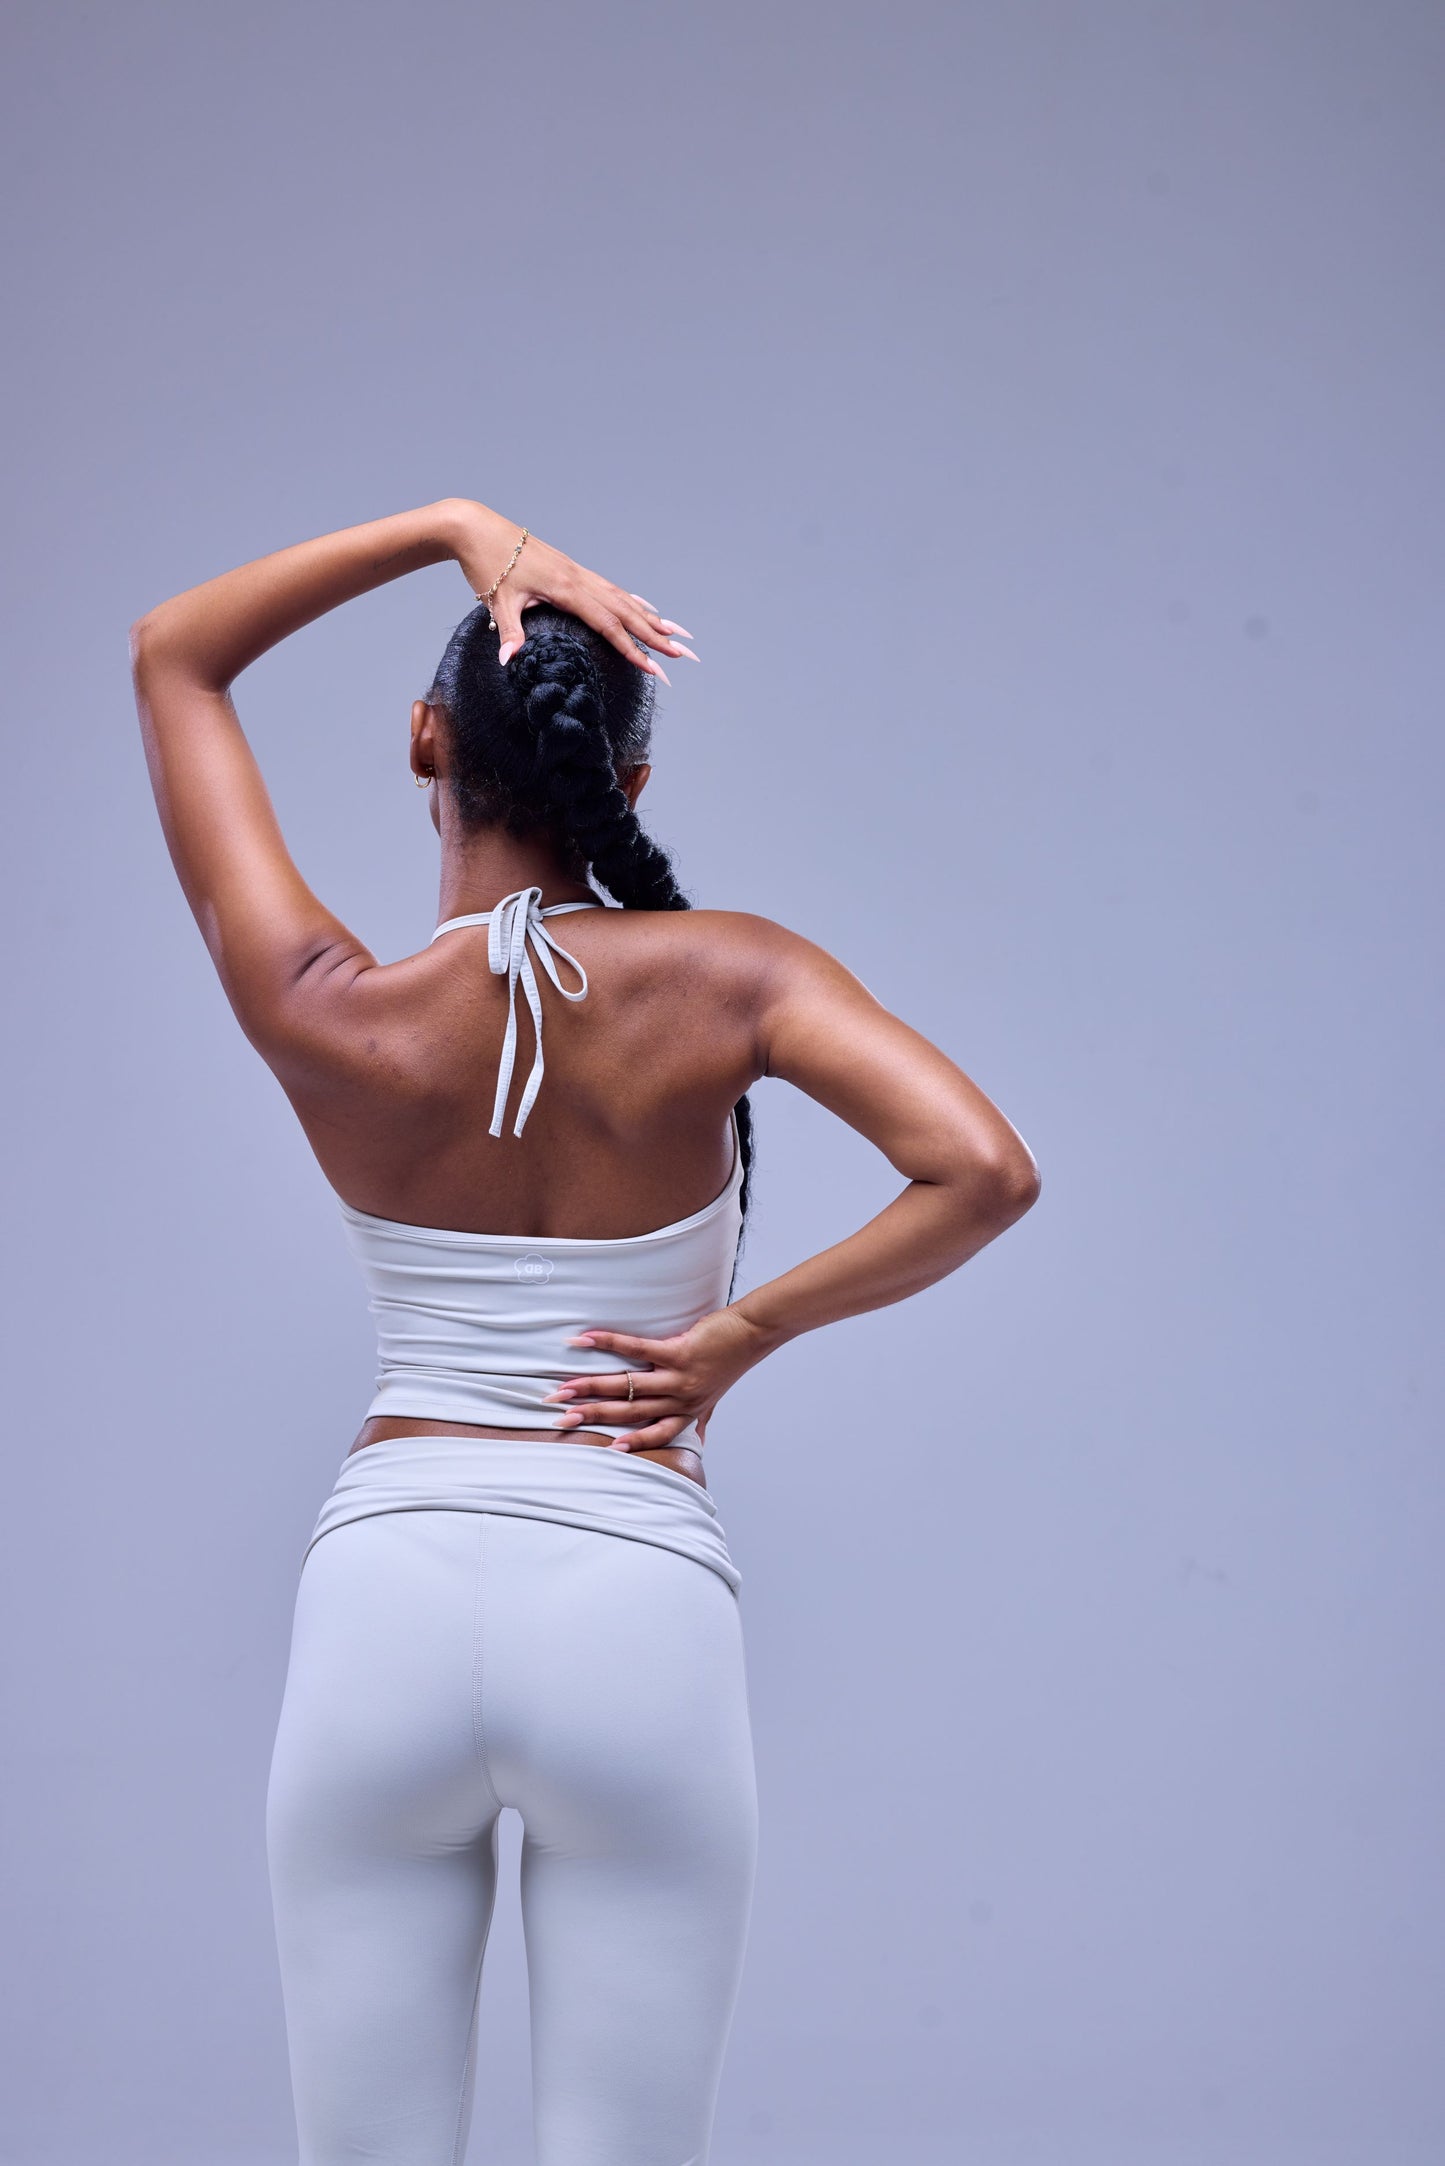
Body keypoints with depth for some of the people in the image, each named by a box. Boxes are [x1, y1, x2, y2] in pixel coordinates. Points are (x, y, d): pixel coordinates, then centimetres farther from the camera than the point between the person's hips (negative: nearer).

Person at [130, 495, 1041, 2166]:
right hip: (640, 1617, 0)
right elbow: (985, 1172, -15)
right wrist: (736, 1333, -5)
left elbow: (171, 659, 8)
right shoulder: (725, 980, -4)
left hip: (384, 1603, 1)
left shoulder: (329, 1021, -3)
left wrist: (451, 529, 2)